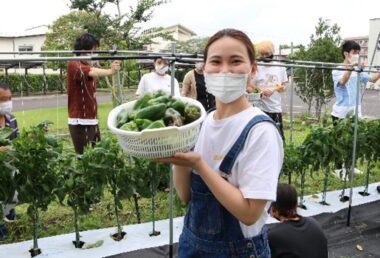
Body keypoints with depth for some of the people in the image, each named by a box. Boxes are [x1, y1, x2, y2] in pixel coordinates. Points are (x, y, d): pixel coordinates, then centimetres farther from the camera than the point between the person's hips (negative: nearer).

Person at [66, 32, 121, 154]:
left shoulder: (89, 65, 17)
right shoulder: (74, 65, -14)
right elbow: (91, 72, -34)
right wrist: (110, 71, -50)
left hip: (92, 120, 8)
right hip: (80, 122, -8)